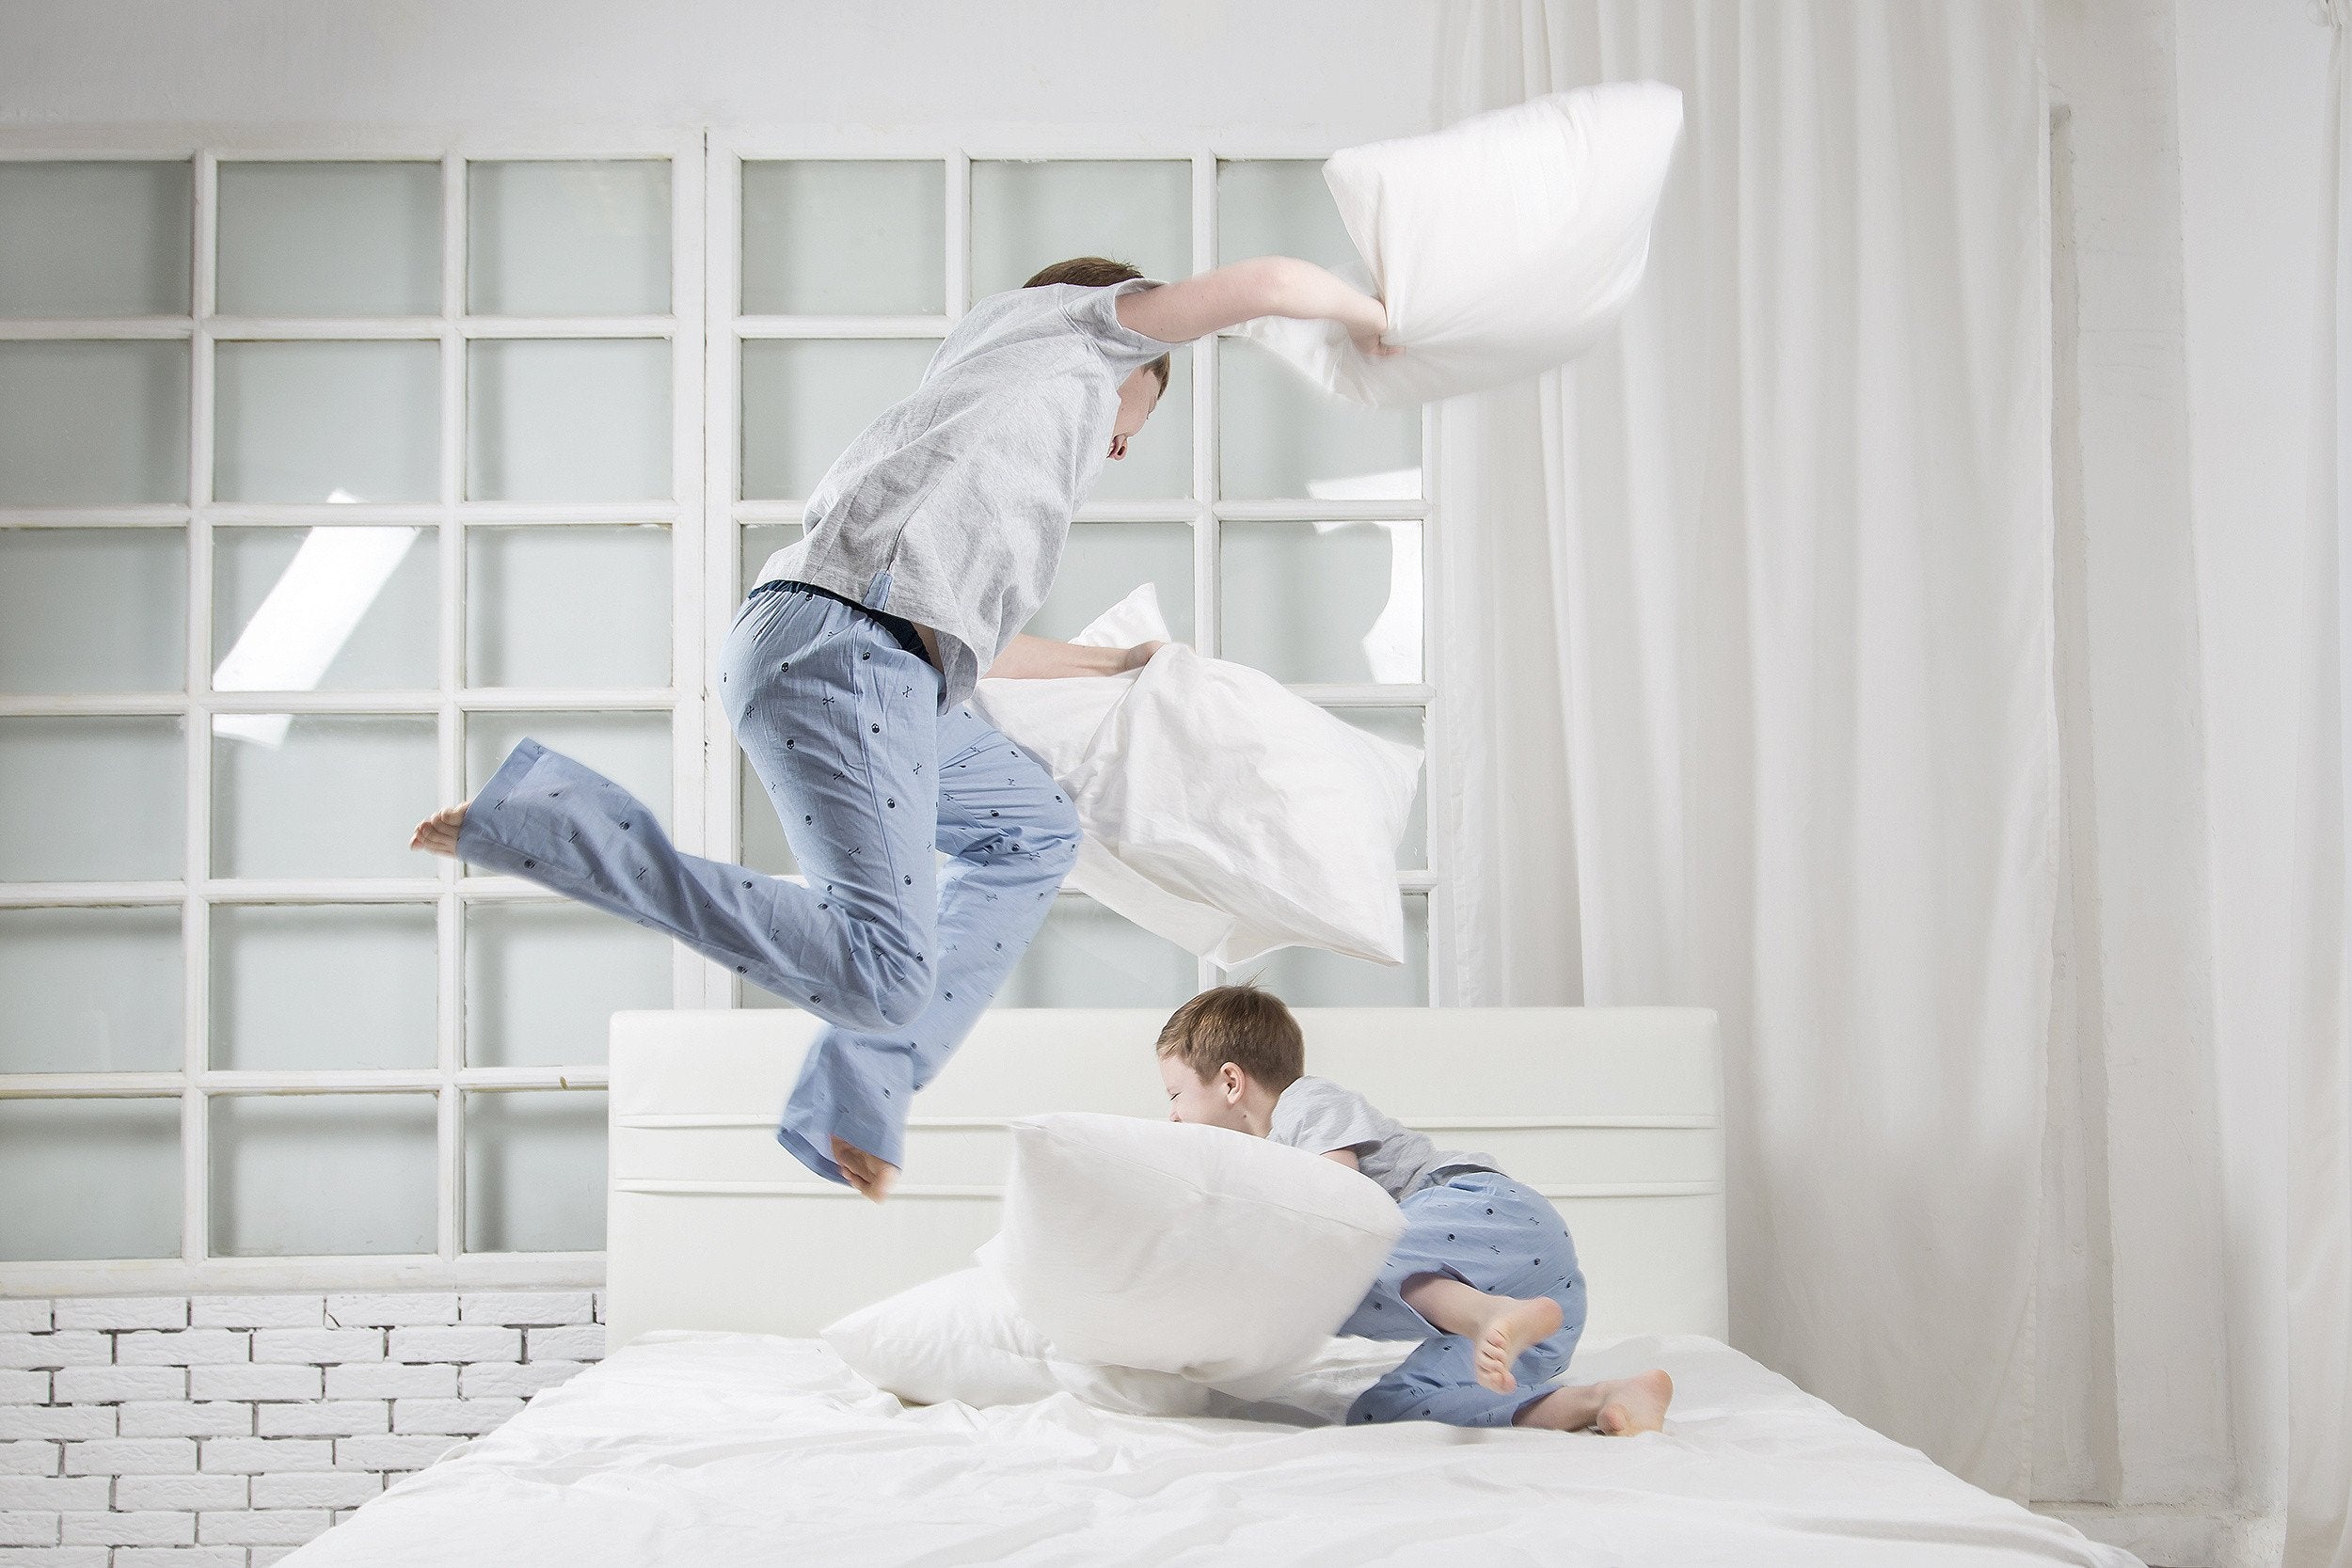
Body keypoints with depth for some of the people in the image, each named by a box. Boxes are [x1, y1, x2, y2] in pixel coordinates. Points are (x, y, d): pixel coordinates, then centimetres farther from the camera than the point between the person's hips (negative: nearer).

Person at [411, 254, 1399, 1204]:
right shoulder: (1068, 316, 21)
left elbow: (969, 637, 45)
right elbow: (1268, 283, 11)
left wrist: (1106, 664, 58)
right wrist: (1361, 312, 31)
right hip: (845, 647, -9)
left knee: (1030, 831, 25)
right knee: (883, 980, -16)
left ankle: (852, 1106, 14)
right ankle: (544, 817, -11)